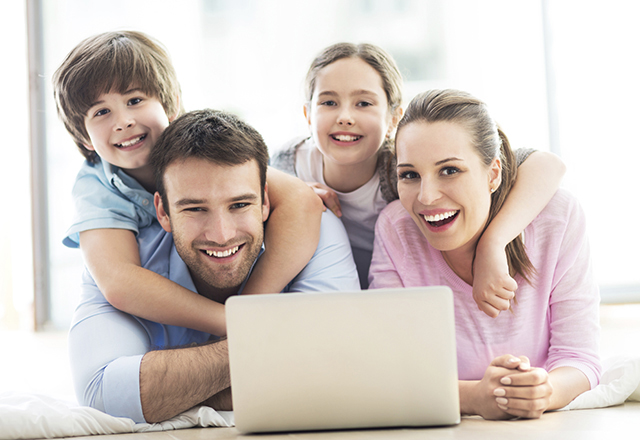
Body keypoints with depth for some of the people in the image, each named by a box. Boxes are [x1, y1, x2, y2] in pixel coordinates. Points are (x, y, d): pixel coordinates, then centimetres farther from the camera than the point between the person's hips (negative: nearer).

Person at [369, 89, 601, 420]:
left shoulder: (558, 216, -12)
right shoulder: (395, 231, -12)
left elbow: (578, 358, -10)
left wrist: (547, 391, -33)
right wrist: (474, 397, -34)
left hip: (547, 426, 2)